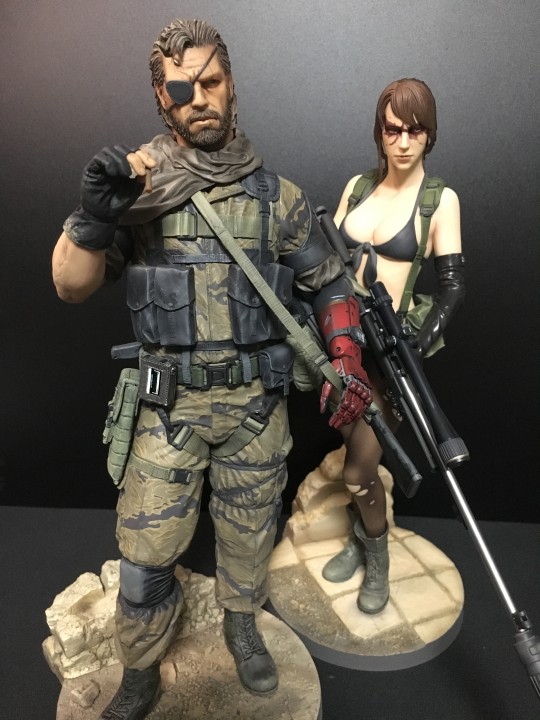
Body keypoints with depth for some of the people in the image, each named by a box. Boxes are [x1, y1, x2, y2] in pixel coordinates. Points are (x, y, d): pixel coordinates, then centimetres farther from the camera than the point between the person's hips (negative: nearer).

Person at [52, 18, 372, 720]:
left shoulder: (276, 195, 1)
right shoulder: (136, 184, -2)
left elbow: (330, 284, 7)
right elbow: (71, 287, -5)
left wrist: (347, 359, -7)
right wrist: (94, 218, -24)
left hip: (256, 404, 1)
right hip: (169, 404, -1)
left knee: (249, 532, 18)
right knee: (147, 550, 6)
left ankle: (241, 624, 48)